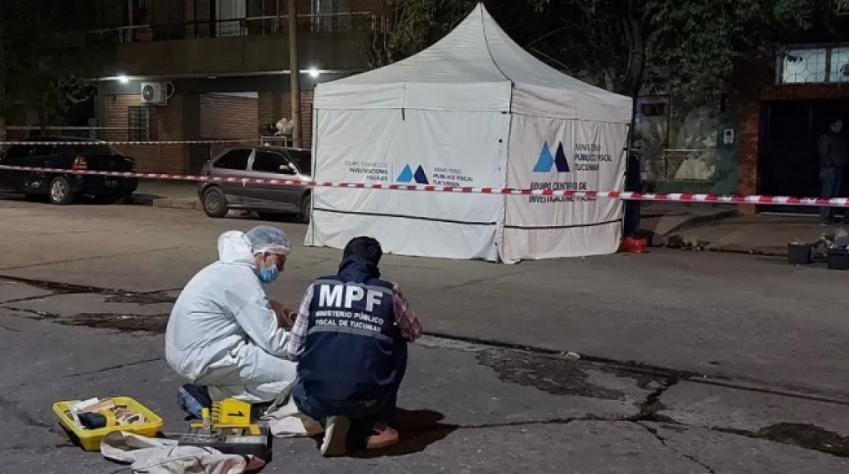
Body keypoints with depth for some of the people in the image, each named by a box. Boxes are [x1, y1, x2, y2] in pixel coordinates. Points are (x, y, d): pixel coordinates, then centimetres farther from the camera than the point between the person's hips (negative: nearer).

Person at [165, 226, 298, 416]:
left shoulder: (229, 268, 13)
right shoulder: (241, 277, -16)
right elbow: (272, 341, -17)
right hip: (207, 360, -10)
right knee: (297, 374, -12)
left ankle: (209, 390, 7)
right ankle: (211, 394, -9)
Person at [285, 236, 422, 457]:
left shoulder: (317, 287, 5)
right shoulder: (389, 292, 3)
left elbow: (293, 351, 8)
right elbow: (414, 332, 22)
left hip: (317, 399, 1)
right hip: (366, 400, -1)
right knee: (398, 344, 24)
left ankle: (333, 419, 6)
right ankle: (378, 426, 19)